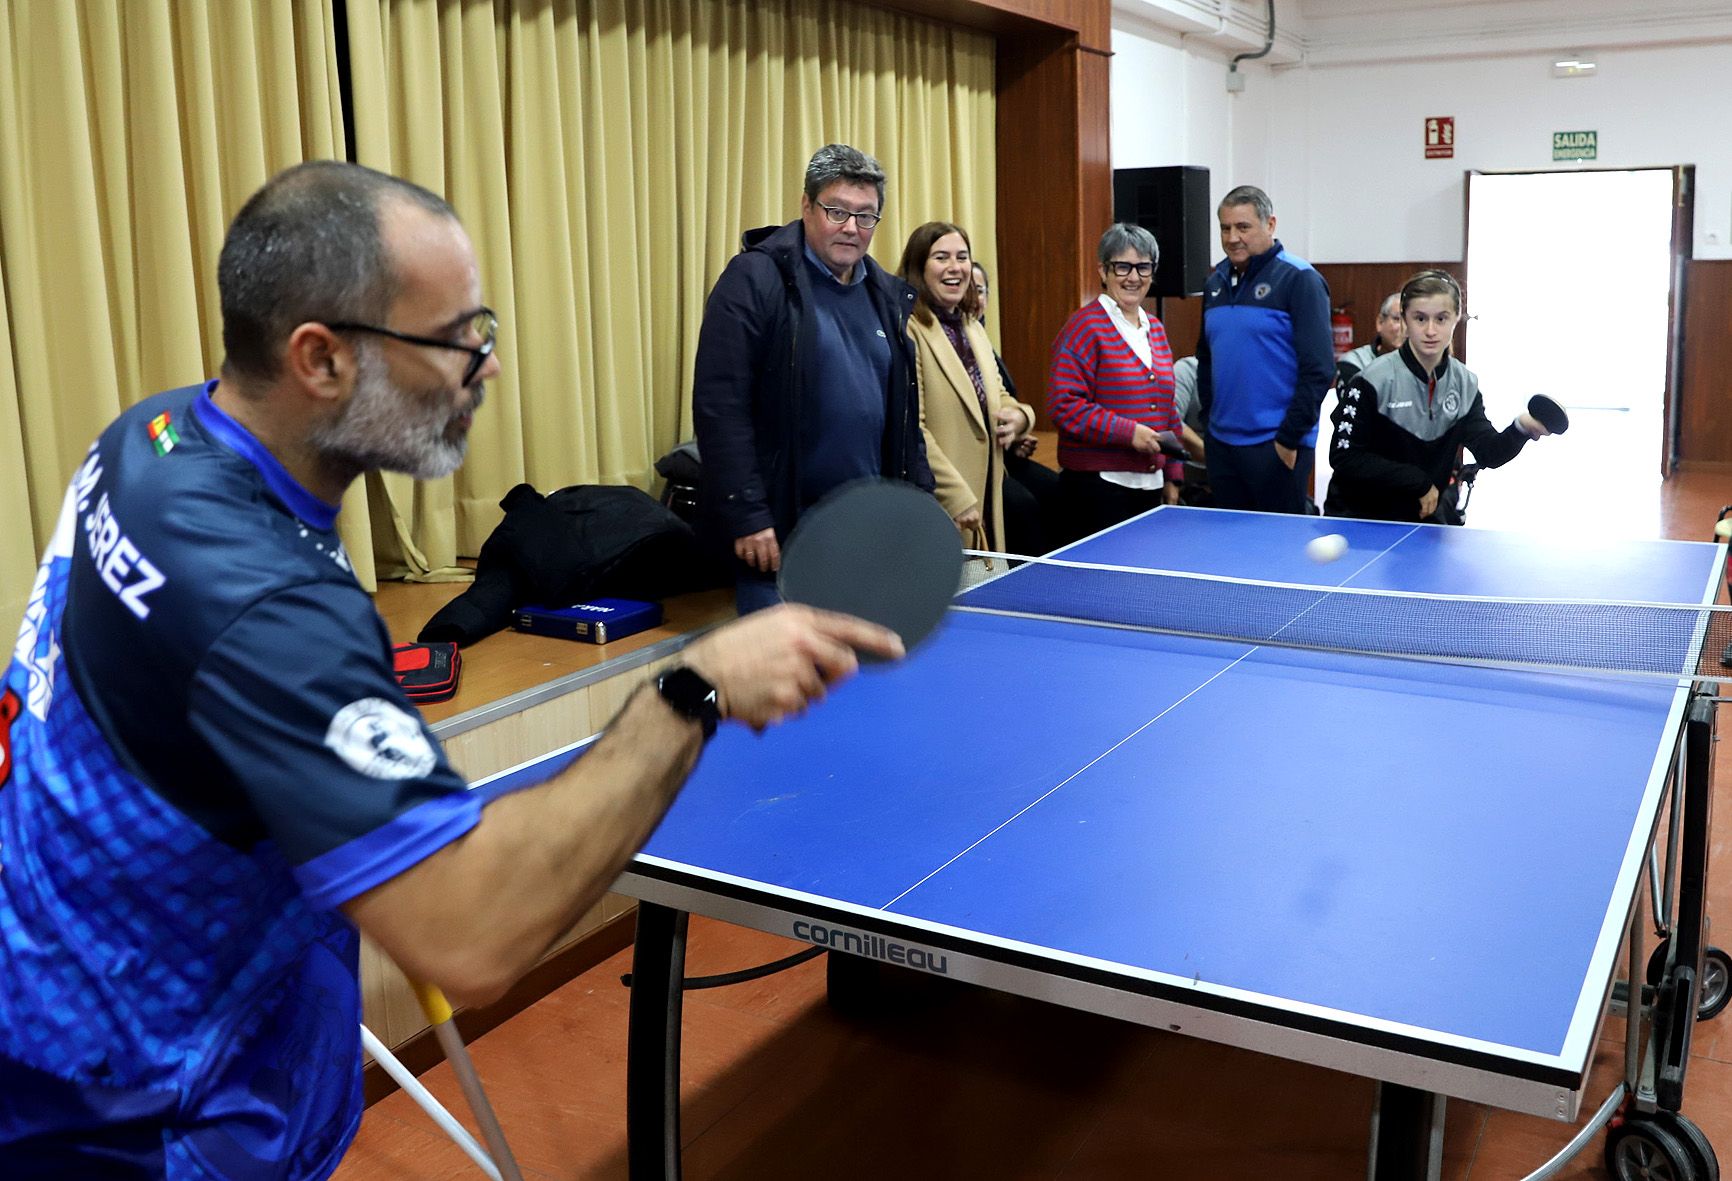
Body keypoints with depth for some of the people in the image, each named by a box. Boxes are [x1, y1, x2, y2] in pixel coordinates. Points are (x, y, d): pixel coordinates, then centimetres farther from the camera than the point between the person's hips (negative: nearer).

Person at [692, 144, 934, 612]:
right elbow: (719, 406, -14)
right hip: (782, 532, -6)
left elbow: (904, 414, 20)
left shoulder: (887, 294, 14)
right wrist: (746, 515, -18)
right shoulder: (755, 278, -8)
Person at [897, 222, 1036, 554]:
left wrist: (1018, 416, 0)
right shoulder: (907, 331, -12)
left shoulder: (974, 329, 15)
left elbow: (995, 399, 24)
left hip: (985, 505, 8)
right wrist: (958, 499, -19)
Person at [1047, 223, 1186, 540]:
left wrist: (1172, 474, 18)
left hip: (1150, 485, 7)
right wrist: (1129, 432, -19)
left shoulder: (1154, 329, 16)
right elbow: (1063, 405, -16)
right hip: (1099, 485, -7)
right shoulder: (1085, 326, -7)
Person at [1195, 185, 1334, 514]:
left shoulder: (1298, 279, -8)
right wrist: (1209, 419, 13)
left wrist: (1290, 437, -15)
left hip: (1277, 446, -6)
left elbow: (1319, 369, -13)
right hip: (1221, 443, 7)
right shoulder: (1215, 283, 13)